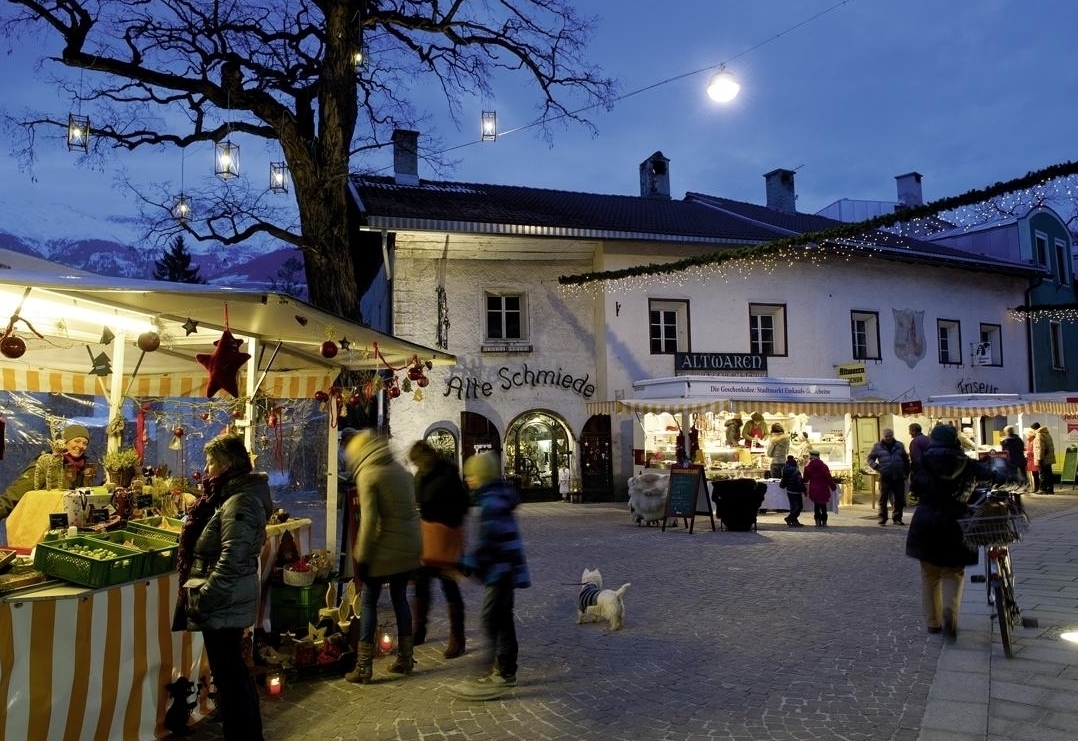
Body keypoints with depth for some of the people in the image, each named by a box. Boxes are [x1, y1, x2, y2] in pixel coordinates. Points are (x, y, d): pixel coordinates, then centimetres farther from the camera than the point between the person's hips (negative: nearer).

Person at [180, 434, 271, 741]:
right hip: (229, 600, 10)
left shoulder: (240, 503, -21)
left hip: (224, 603, -10)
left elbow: (230, 562, -24)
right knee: (234, 670, 19)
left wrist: (202, 601, -20)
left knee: (228, 674, 1)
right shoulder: (236, 495, 10)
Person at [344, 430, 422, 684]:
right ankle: (405, 660, 22)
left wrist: (361, 557, -11)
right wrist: (412, 544, 17)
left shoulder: (368, 475, -9)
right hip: (409, 547, 6)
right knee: (400, 598, 17)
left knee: (368, 602, 5)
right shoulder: (402, 471, 11)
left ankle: (364, 667, 8)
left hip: (384, 549, -6)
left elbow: (369, 520, -16)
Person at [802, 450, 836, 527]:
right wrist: (833, 487, 7)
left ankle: (818, 521, 4)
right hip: (823, 490, 0)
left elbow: (805, 479, 5)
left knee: (816, 505, 11)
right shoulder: (824, 466, -6)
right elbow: (829, 478, -5)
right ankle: (824, 521, 13)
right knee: (823, 506, 12)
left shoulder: (808, 467, -4)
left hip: (814, 490, 0)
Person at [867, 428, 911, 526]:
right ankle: (882, 519, 4)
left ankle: (897, 518, 16)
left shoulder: (899, 445, 10)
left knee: (899, 499, 5)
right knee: (883, 498, -3)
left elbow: (905, 459, 16)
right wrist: (877, 467, -5)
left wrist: (907, 472, 10)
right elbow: (870, 458, 9)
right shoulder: (877, 446, 3)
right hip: (885, 477, -2)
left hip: (899, 477, 2)